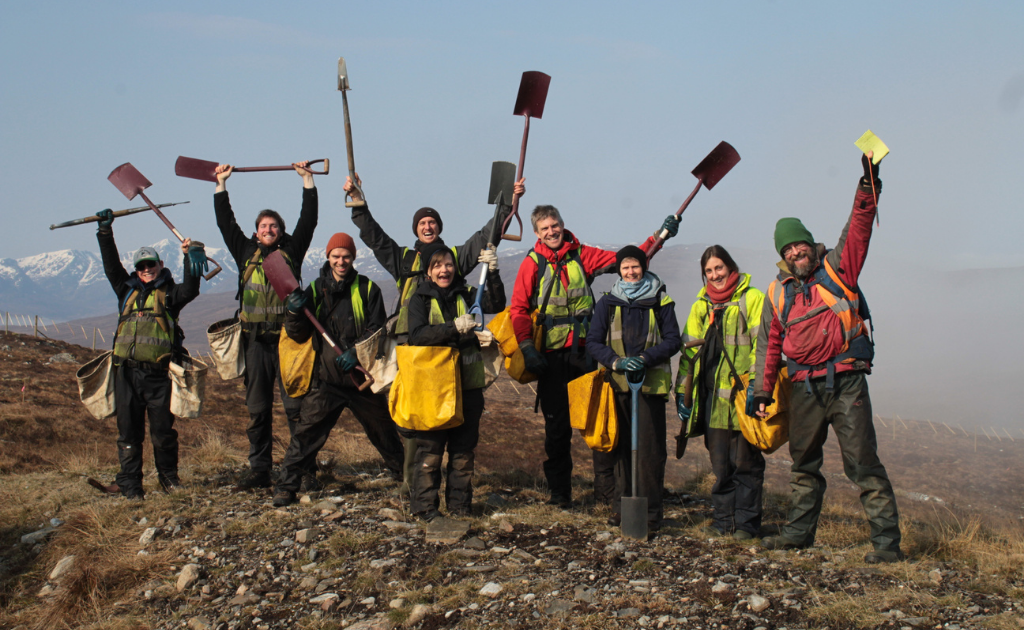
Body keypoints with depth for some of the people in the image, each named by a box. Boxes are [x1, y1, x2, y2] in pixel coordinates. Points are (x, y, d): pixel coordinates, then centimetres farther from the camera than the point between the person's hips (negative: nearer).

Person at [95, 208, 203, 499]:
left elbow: (190, 290, -12)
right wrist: (106, 231, 3)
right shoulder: (127, 291, 18)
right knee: (129, 431, 3)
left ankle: (168, 475, 19)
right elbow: (112, 266, 10)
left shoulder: (169, 293, 8)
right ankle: (130, 482, 10)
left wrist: (191, 257, -25)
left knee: (163, 431, 1)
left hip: (158, 373, -3)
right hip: (127, 371, 3)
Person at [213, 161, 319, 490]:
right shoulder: (246, 253, 13)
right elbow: (226, 222, 15)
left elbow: (308, 219, 4)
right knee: (258, 409, 6)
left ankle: (304, 468, 0)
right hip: (256, 341, 3)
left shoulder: (291, 251, 8)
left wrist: (307, 179, 4)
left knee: (296, 406, -4)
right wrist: (221, 184, 15)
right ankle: (259, 470, 11)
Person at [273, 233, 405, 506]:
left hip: (362, 377, 0)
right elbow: (299, 335, 3)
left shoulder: (367, 289, 1)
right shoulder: (315, 289, 4)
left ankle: (407, 475, 33)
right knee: (306, 433, -8)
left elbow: (378, 329, -3)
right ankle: (287, 486, 0)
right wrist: (294, 312, -17)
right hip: (326, 378, 0)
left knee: (383, 430, 14)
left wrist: (357, 352, -18)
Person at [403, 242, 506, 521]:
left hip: (468, 383, 3)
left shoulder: (466, 295, 9)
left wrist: (492, 273, -19)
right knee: (430, 449, -1)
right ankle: (424, 506, 9)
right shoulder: (420, 299, 1)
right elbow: (417, 335, -15)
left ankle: (459, 504, 18)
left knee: (464, 448, 7)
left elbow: (496, 305, -6)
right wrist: (453, 327, -26)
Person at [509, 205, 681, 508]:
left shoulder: (582, 255, 7)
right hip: (552, 356, -1)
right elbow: (518, 309, -1)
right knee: (557, 426, 5)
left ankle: (605, 483, 7)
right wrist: (526, 347, -12)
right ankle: (559, 491, 15)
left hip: (585, 349, 1)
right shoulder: (532, 263, 2)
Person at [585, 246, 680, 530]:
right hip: (618, 384, 2)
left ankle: (651, 511, 3)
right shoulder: (608, 303, 8)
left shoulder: (660, 302, 5)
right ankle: (621, 506, 16)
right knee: (622, 446, 6)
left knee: (650, 449, -4)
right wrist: (616, 362, -14)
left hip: (652, 383, -2)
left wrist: (644, 359, -14)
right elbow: (593, 342, 3)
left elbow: (673, 340, 1)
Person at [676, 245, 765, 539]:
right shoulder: (701, 306, 18)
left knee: (745, 461, 0)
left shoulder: (752, 299, 0)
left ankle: (746, 522, 8)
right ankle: (722, 518, 17)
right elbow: (690, 349, 20)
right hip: (711, 394, 5)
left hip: (742, 393, -5)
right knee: (720, 462, 9)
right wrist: (683, 390, 14)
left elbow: (762, 344, -7)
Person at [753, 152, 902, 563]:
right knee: (803, 463, 15)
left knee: (863, 463, -8)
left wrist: (868, 185, -25)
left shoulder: (836, 268, 2)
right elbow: (769, 344, 16)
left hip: (846, 382, -5)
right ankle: (800, 530, 28)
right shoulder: (778, 292, 12)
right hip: (805, 387, 5)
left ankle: (887, 540, -5)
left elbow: (858, 229, -12)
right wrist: (762, 390, 13)